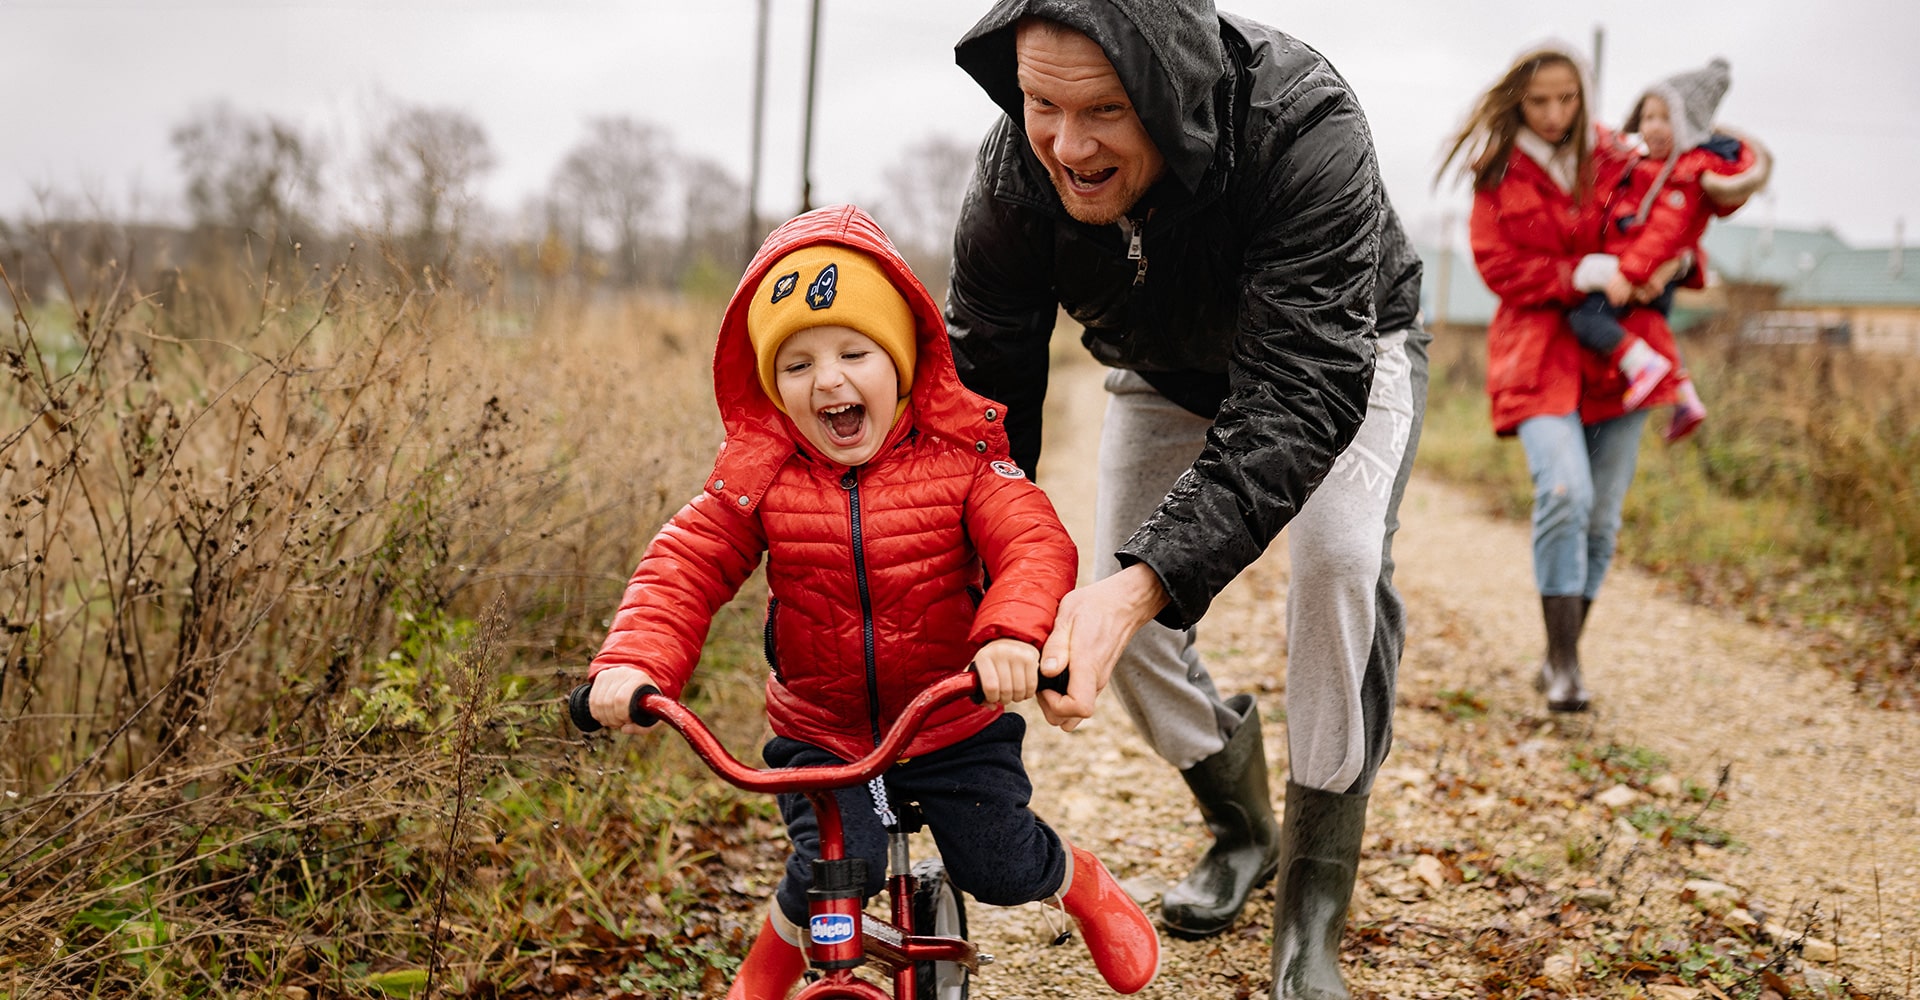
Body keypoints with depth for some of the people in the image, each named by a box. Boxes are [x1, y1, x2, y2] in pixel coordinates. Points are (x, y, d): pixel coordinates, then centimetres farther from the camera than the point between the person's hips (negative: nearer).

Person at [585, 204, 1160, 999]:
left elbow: (1036, 546, -23)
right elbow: (684, 569, -11)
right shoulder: (757, 475, -9)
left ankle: (1084, 882, 37)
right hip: (819, 733, 0)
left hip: (954, 724, 0)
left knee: (1002, 869, -1)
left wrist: (1012, 634, -44)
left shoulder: (959, 455, -13)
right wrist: (633, 662, -29)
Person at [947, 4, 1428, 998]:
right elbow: (980, 383, -23)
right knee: (1120, 619, -5)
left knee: (1341, 559, -28)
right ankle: (1240, 828, 26)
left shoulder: (1303, 128, -43)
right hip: (1167, 378, 4)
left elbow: (1302, 395, -47)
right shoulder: (1013, 176, -30)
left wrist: (1145, 583, -60)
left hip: (1339, 356, -3)